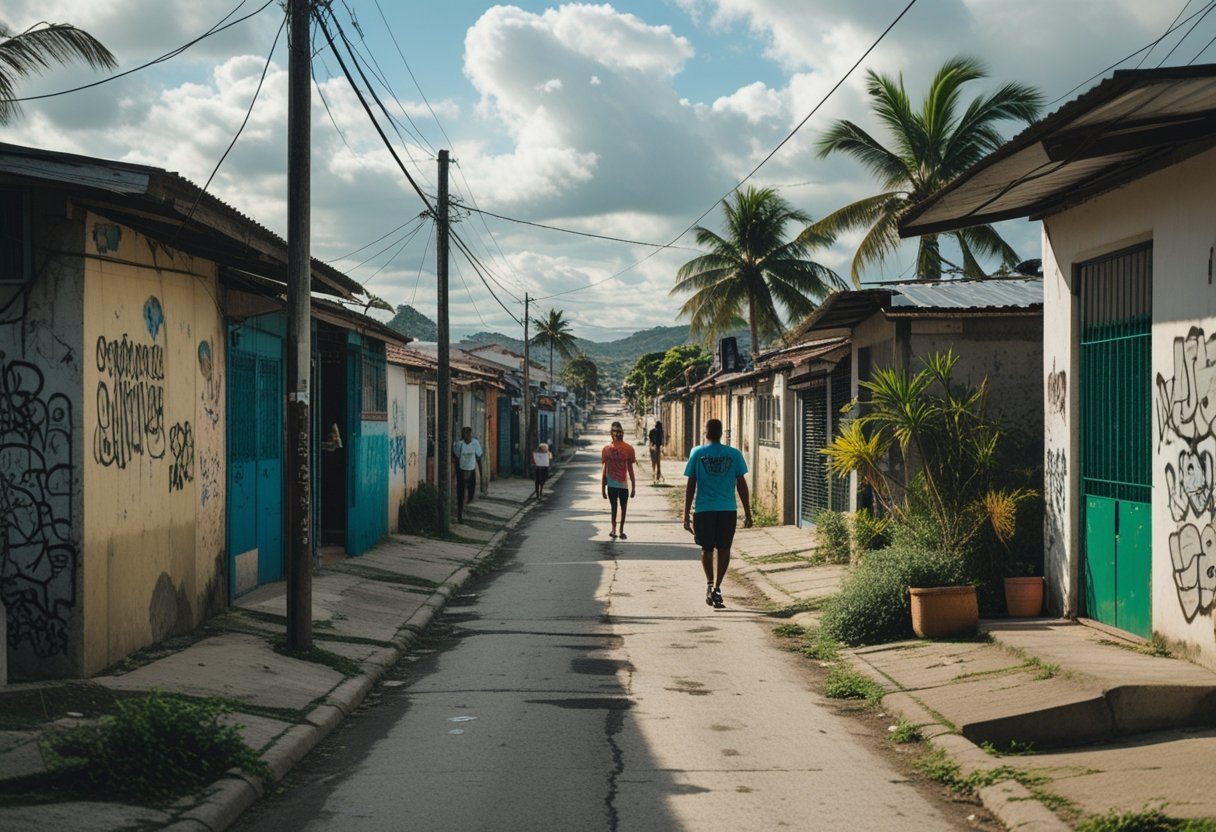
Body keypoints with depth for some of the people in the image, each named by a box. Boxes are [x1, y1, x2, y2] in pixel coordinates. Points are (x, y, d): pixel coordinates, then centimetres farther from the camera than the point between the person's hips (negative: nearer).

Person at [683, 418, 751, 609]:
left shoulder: (697, 453, -1)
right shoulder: (734, 454, 1)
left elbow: (690, 485, -1)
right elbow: (741, 485, 3)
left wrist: (686, 515, 4)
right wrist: (747, 513, 11)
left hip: (704, 509, 0)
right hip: (728, 510, 0)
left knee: (707, 549, 16)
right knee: (724, 550, 10)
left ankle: (710, 584, 4)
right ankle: (717, 588, 2)